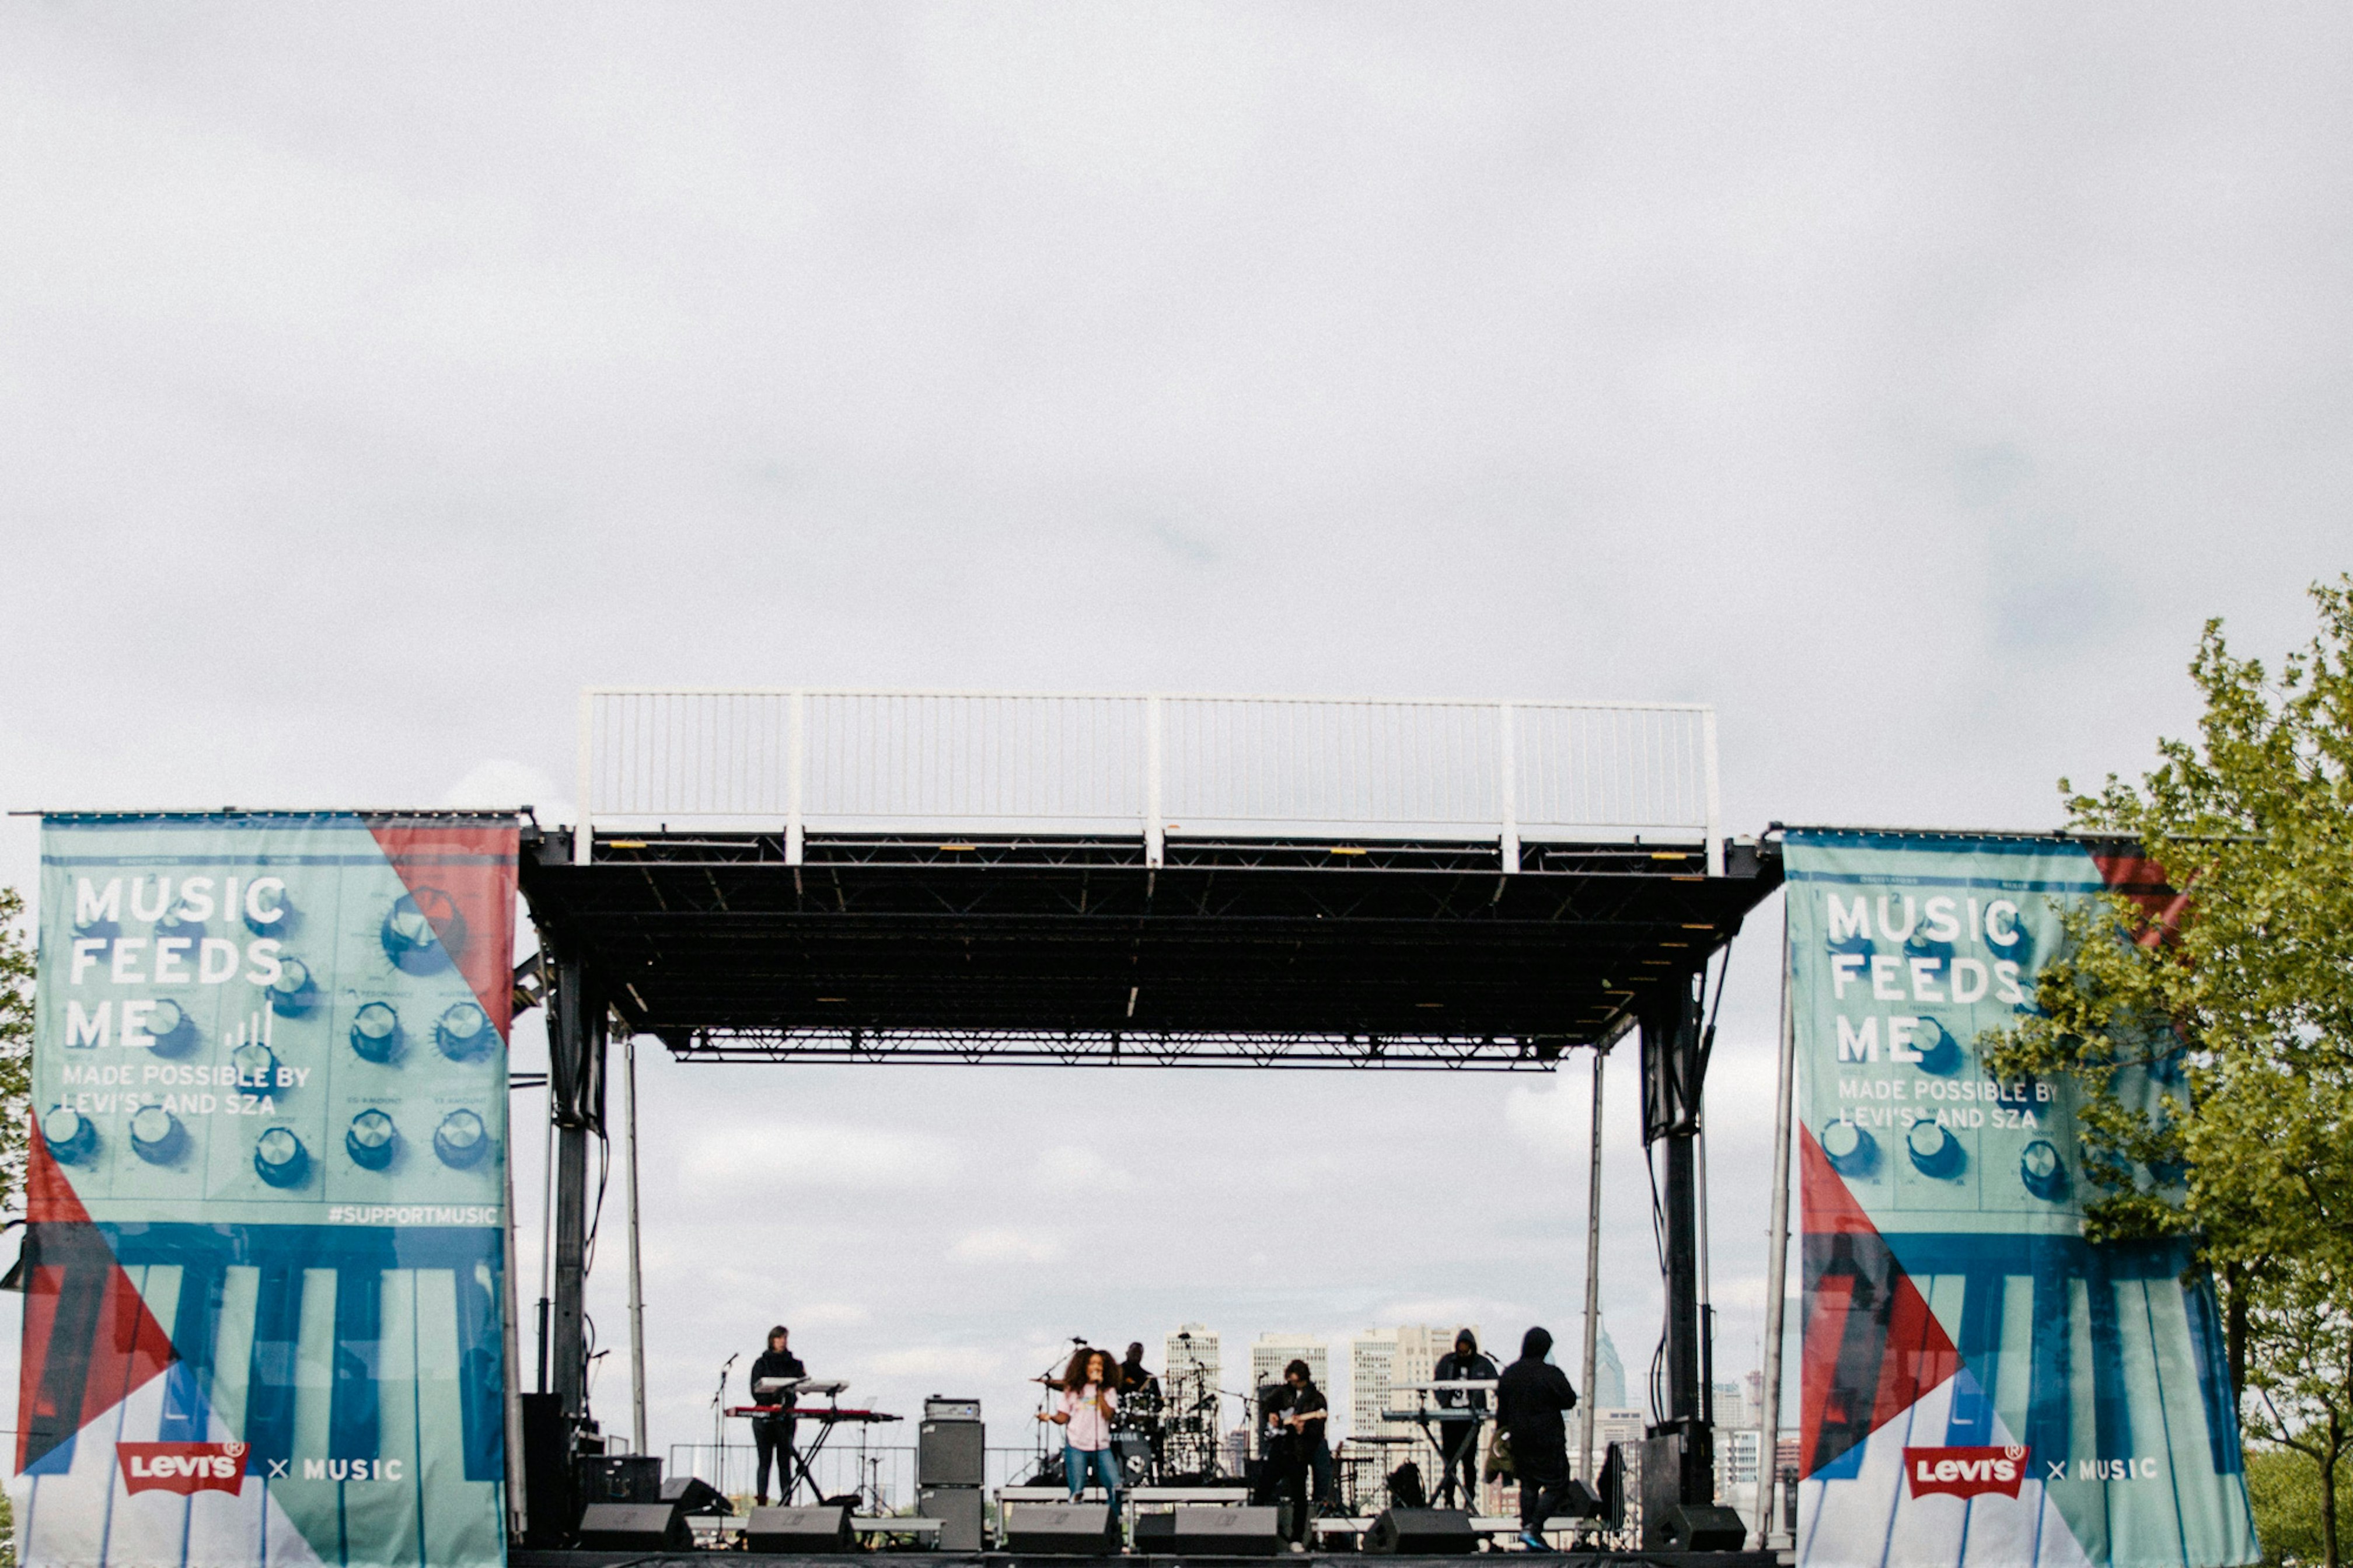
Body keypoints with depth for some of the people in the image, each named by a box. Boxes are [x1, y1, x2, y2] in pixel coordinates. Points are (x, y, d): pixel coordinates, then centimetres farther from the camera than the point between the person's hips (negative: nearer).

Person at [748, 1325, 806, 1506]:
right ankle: (761, 1501, -5)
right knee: (765, 1460, -4)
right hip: (764, 1417, -2)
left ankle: (787, 1501, -2)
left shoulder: (794, 1364, 12)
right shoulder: (762, 1363, 5)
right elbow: (756, 1391, -3)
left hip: (786, 1416, 2)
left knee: (785, 1460, -1)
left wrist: (805, 1378, -17)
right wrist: (771, 1405, -17)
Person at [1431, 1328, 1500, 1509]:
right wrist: (1444, 1402, -9)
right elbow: (1436, 1384, 8)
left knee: (1469, 1460, -5)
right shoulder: (1446, 1362, 8)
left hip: (1471, 1416, -2)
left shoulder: (1483, 1364, 4)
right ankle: (1448, 1500, 6)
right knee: (1449, 1459, 1)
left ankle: (1470, 1501, 0)